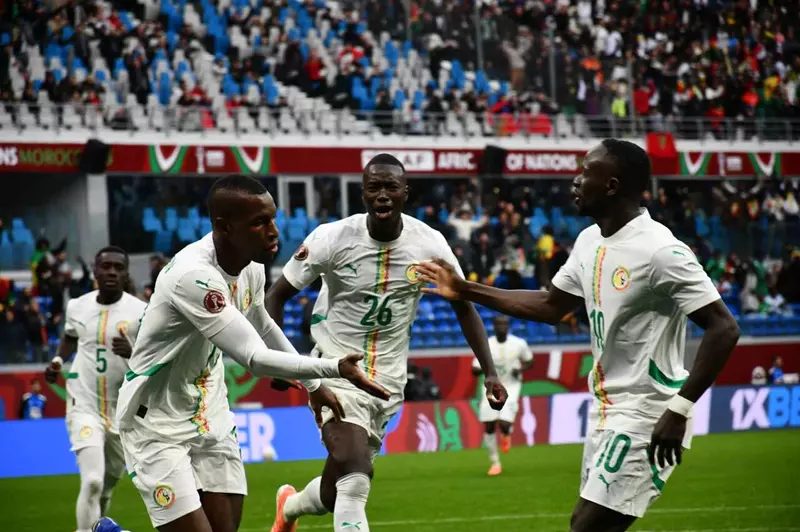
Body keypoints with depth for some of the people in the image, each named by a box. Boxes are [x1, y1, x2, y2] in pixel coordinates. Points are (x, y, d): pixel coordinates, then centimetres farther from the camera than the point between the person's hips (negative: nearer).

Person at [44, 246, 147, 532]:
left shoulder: (141, 312, -9)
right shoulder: (78, 307, 1)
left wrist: (132, 354, -28)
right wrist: (57, 360, 6)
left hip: (123, 412, 0)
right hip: (84, 407, 0)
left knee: (105, 490, 16)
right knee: (92, 482, -18)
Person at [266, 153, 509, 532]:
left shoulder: (429, 244, -8)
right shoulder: (332, 238, -14)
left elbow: (463, 305, 6)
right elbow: (278, 296, -4)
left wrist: (489, 371, -2)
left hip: (388, 378, 4)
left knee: (336, 492, 13)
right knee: (356, 476, -25)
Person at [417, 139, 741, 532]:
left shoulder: (660, 251, -20)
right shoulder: (590, 241, 7)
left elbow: (724, 328, -22)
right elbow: (550, 307, 22)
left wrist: (680, 409, -27)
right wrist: (465, 291, 18)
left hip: (646, 419, -9)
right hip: (607, 411, 9)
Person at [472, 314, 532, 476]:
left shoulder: (519, 344, -6)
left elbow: (529, 361, 10)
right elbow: (474, 370, -6)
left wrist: (520, 369, -11)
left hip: (510, 388, -1)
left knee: (504, 424, -19)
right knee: (489, 427, -3)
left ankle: (506, 434, 21)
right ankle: (495, 463, 14)